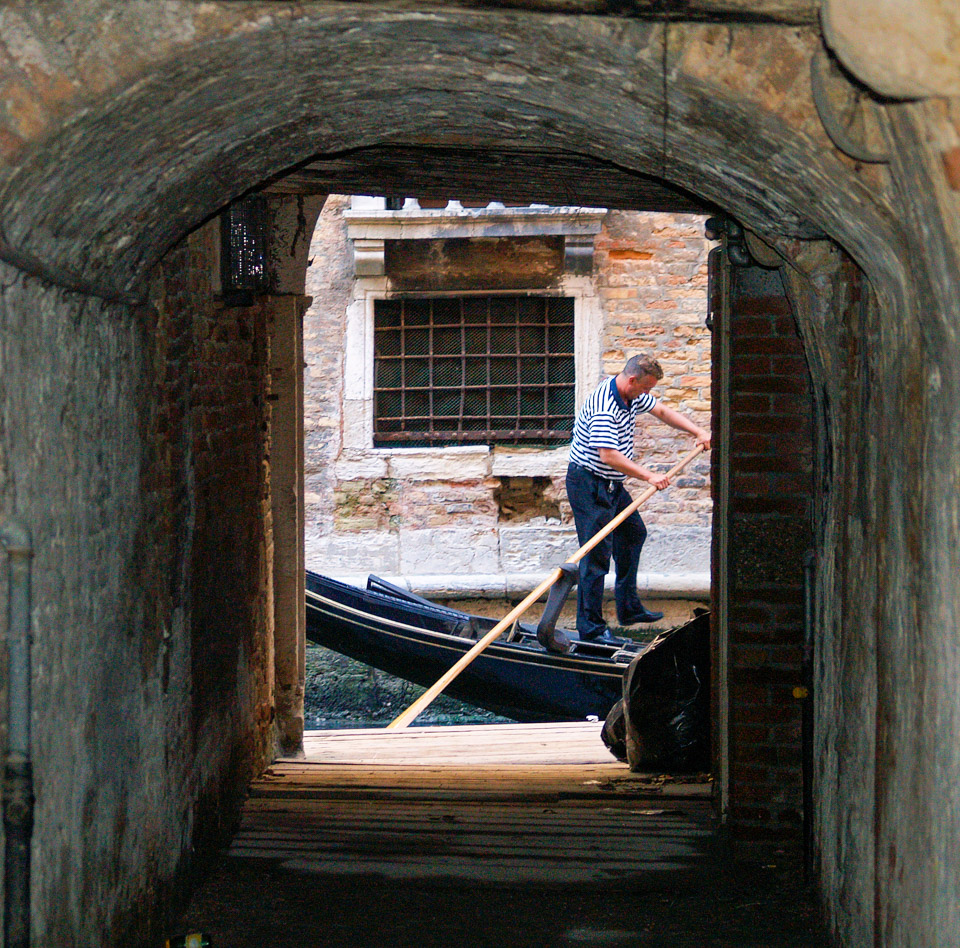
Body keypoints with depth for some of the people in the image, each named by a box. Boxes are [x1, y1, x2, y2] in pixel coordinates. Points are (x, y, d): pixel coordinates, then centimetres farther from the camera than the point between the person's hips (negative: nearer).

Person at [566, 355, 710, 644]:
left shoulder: (633, 395, 4)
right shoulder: (603, 408, -27)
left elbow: (662, 412, 18)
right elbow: (609, 455, -33)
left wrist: (698, 432, 7)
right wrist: (650, 476, -31)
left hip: (612, 484, 11)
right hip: (589, 483, -11)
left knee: (633, 534, 22)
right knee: (597, 552, -11)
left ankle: (629, 608, 33)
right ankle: (591, 628, -8)